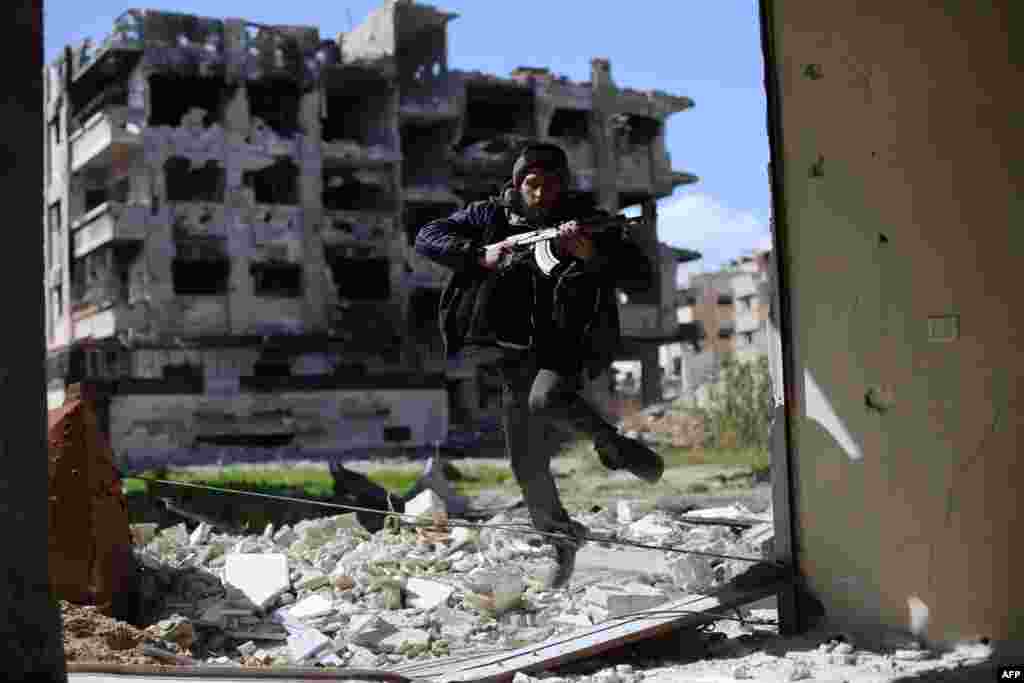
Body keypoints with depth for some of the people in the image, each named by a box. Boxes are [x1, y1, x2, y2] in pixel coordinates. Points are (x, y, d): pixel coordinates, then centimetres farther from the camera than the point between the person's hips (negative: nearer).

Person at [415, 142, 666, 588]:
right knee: (527, 465, 6)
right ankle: (561, 535, 29)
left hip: (572, 341, -3)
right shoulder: (493, 216, 1)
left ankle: (613, 446, -12)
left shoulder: (588, 222, -4)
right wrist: (479, 255, -20)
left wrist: (593, 255, -27)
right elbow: (427, 238, -4)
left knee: (545, 398, -36)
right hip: (518, 353, 3)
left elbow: (642, 279, -10)